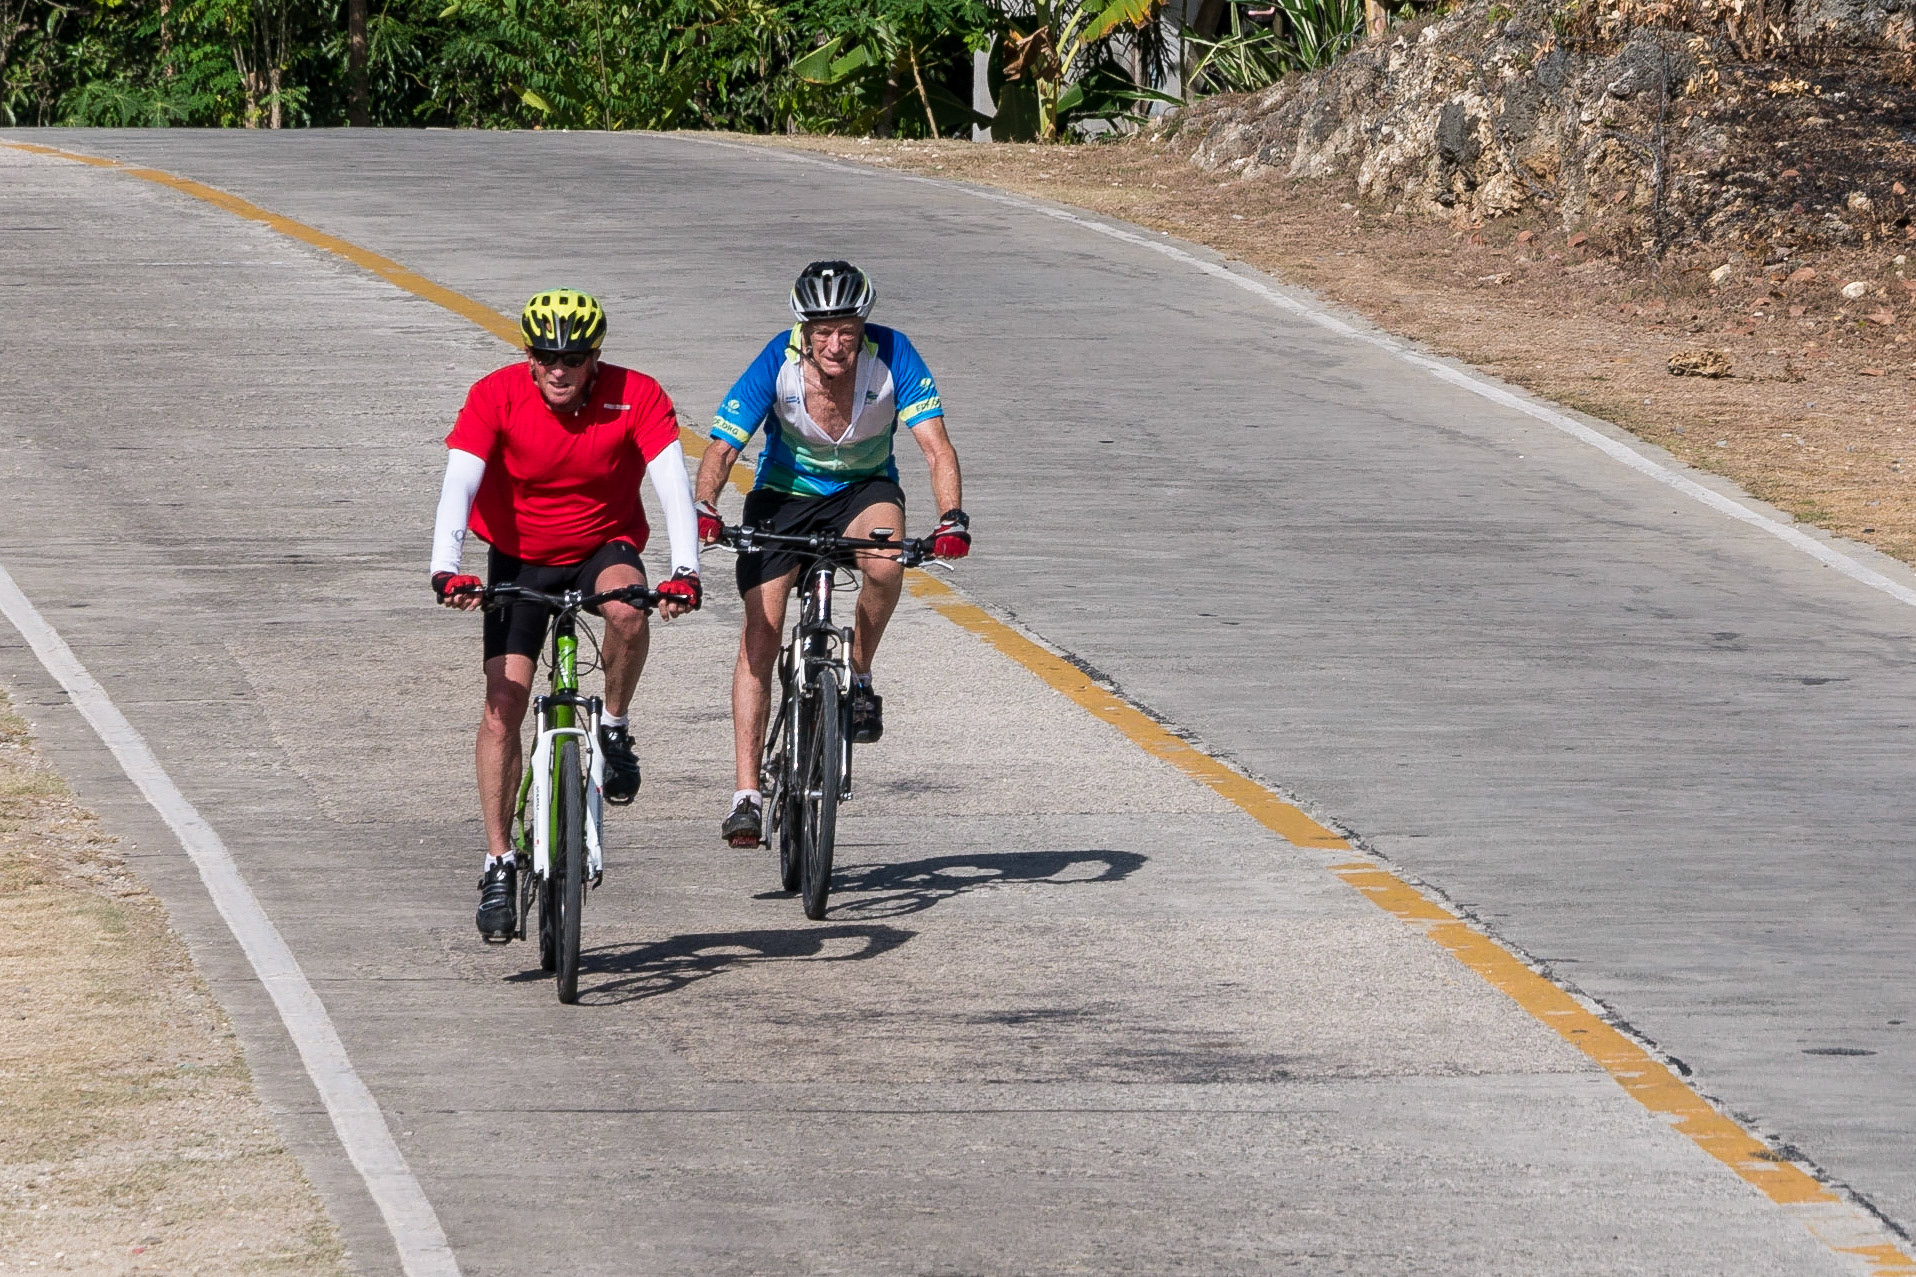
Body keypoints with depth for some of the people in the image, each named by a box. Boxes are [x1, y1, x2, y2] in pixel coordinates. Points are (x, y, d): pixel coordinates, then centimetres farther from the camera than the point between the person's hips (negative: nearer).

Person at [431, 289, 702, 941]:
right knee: (503, 703, -12)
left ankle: (615, 729, -8)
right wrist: (446, 570, -44)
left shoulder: (637, 397, -19)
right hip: (520, 558, 0)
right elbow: (458, 486, -27)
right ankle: (498, 865, -3)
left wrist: (685, 571, -42)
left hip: (605, 548, 0)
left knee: (627, 609, -36)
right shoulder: (496, 396, -19)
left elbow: (673, 486, -27)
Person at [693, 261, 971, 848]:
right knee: (760, 631, -13)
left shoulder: (891, 355, -24)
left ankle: (860, 678, -6)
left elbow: (936, 445, -27)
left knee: (884, 563, -34)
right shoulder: (779, 361, -24)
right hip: (784, 492, 0)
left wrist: (952, 520, -44)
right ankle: (747, 795, -10)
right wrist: (704, 508, -45)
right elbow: (722, 447, -26)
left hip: (864, 489, 0)